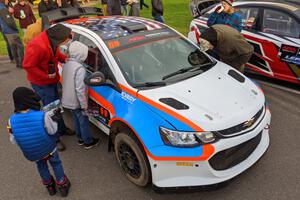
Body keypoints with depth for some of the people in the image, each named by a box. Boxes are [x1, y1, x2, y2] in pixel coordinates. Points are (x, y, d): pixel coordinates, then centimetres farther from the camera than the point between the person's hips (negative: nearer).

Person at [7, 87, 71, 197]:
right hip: (48, 149, -3)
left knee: (41, 166, 31)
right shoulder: (43, 116, -32)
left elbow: (14, 140, -9)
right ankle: (62, 185, 43)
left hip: (31, 154, 3)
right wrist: (53, 118, -4)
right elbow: (52, 131, -17)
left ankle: (49, 186, 52)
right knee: (56, 164, 26)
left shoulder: (12, 120, -22)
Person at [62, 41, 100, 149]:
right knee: (83, 121, 9)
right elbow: (80, 89, -27)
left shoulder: (66, 64, 1)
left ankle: (80, 138, 39)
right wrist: (84, 105, -19)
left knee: (76, 119, 23)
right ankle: (88, 142, 26)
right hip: (77, 102, -8)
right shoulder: (79, 68, -26)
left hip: (68, 100, 8)